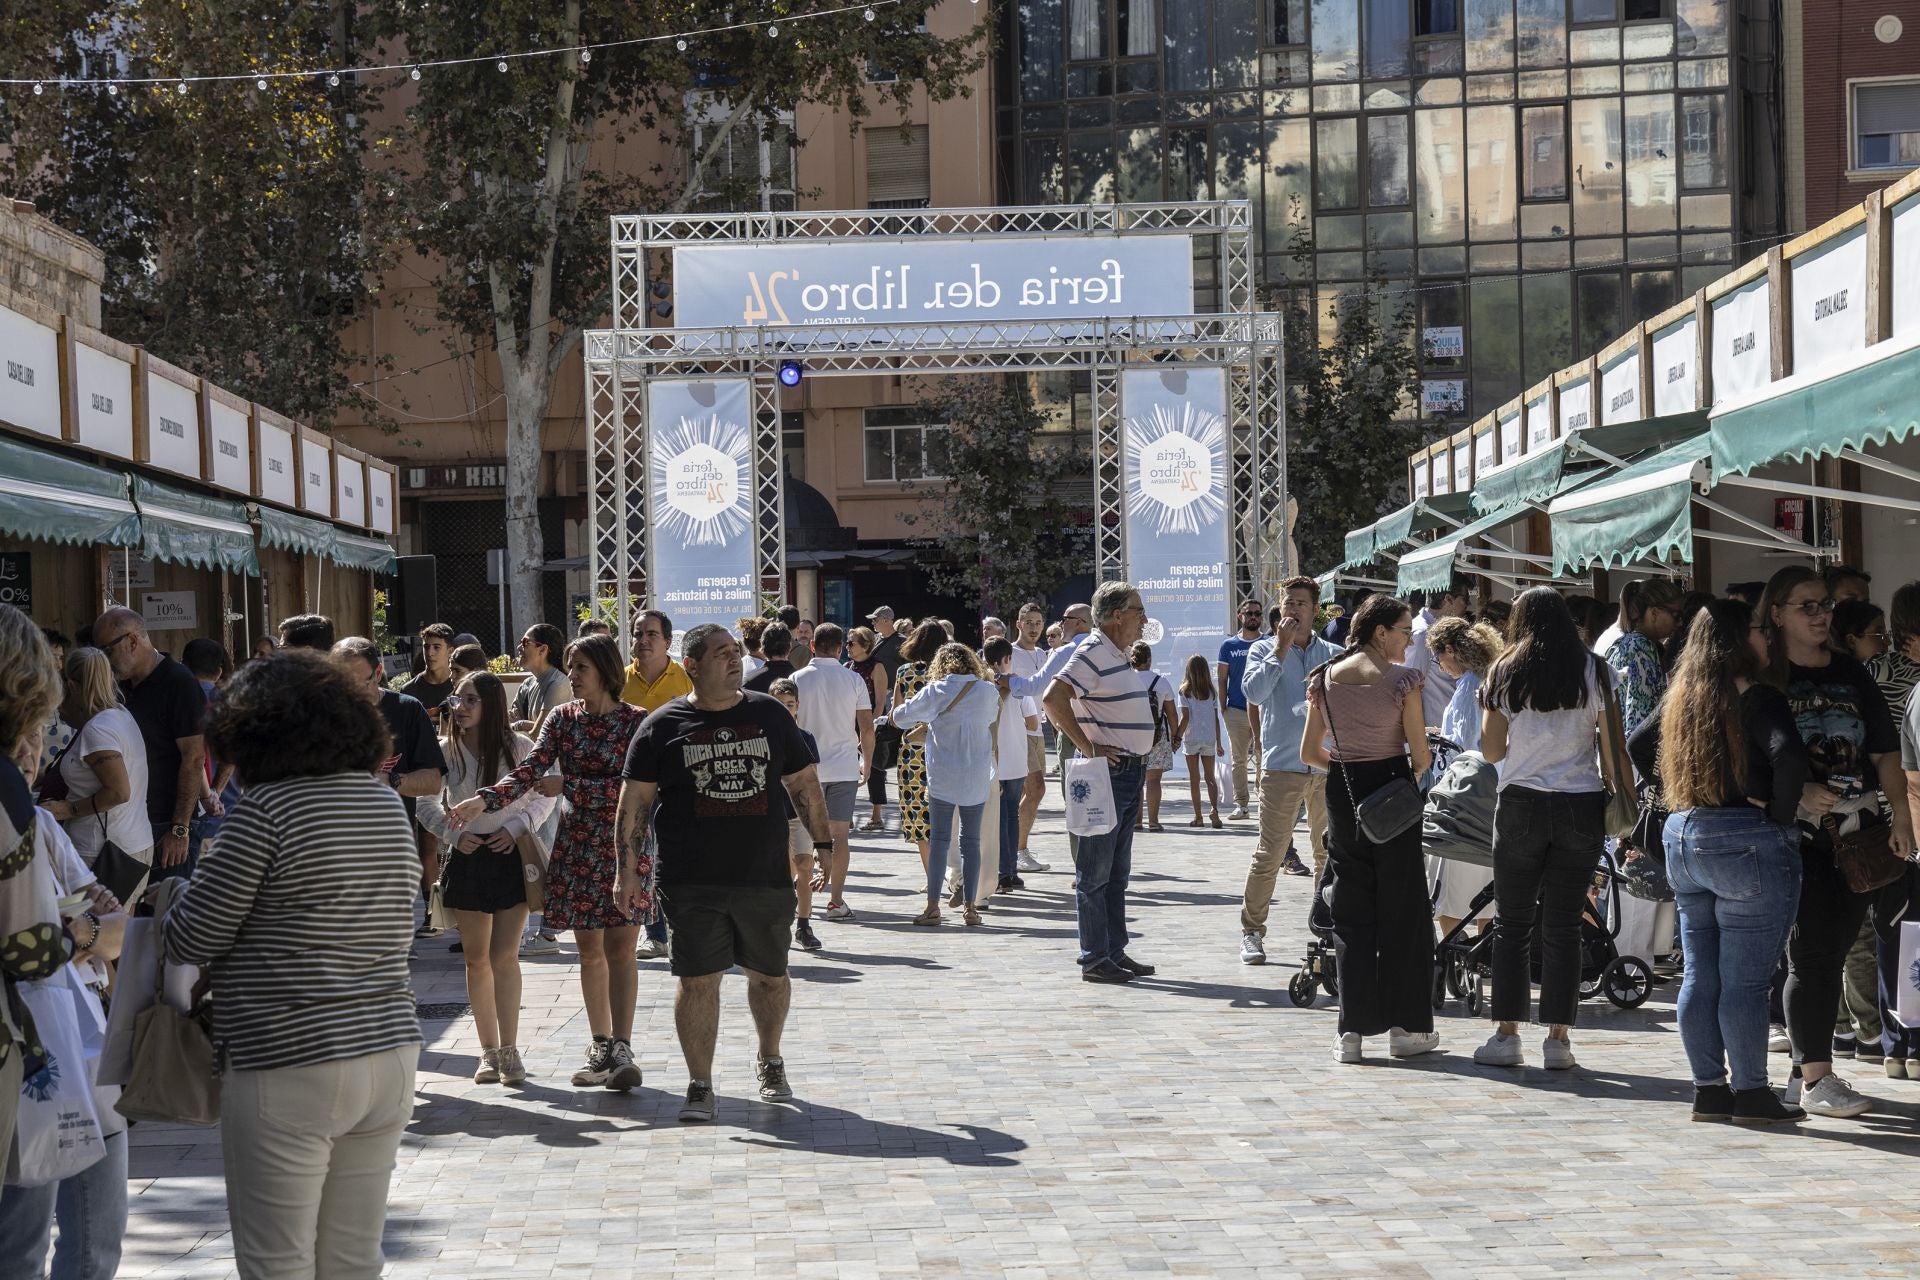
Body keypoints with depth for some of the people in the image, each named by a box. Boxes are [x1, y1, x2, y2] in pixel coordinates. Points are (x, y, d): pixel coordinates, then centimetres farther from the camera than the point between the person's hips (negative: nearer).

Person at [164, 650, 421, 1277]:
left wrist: (189, 890, 12)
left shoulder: (265, 809, -13)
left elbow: (190, 940, -10)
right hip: (391, 1053, 7)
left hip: (288, 1069, -7)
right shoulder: (389, 804, 9)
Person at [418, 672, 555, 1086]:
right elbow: (426, 803, 8)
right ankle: (489, 1051, 16)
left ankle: (509, 1050, -4)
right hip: (466, 859, 3)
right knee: (476, 959, 8)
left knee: (504, 955, -8)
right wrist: (453, 834, -7)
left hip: (511, 857, -2)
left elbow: (544, 796, 4)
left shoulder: (519, 747, -6)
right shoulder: (446, 751, -1)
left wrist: (517, 828, -10)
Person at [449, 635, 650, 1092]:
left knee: (620, 946, -9)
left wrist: (567, 787, -14)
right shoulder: (562, 719, 4)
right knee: (590, 949, 7)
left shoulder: (635, 721, -7)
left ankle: (620, 1048, -11)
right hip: (577, 843, 4)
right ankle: (602, 1046, 15)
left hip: (622, 843, -4)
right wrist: (485, 800, -23)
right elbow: (531, 770, -7)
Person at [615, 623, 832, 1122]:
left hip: (766, 875, 2)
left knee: (769, 974, 13)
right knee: (697, 980, -3)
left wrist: (824, 846, 9)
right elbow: (634, 801, 2)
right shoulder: (662, 727, 1)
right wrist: (628, 869, -3)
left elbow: (804, 785, 13)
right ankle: (700, 1086, 7)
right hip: (692, 881, -2)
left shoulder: (770, 715, 7)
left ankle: (769, 1061, 36)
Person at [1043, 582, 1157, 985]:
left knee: (1117, 872, 14)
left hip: (1129, 773, 10)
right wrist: (1087, 747, -23)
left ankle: (1115, 952, 20)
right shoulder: (1093, 652, -14)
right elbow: (1054, 698, -26)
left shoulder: (1117, 655, 16)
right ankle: (1095, 959, 0)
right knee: (1095, 872, -4)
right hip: (1106, 772, -10)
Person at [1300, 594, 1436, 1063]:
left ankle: (1352, 1030, 6)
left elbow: (1309, 752, 5)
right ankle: (1406, 1027, 12)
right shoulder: (1402, 679, -11)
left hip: (1342, 795, 4)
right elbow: (1421, 754, -9)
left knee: (1350, 910, 9)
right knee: (1400, 909, 7)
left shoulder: (1325, 678, 2)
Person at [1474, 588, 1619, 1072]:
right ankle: (1557, 1037, 3)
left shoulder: (1505, 672, 3)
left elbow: (1491, 750, 5)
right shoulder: (1594, 670, 2)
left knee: (1512, 922, 7)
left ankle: (1506, 1033, 5)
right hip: (1581, 806, 1)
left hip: (1521, 804, -1)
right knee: (1563, 924, 4)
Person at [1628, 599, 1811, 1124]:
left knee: (1700, 976, 10)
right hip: (1747, 842, -7)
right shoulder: (1757, 699, -13)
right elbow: (1788, 755, -28)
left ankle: (1709, 1089, 15)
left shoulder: (1681, 697, 9)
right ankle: (1750, 1094, 3)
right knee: (1745, 981, -2)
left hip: (1683, 837, 7)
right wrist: (1781, 813, -14)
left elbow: (1637, 746, 21)